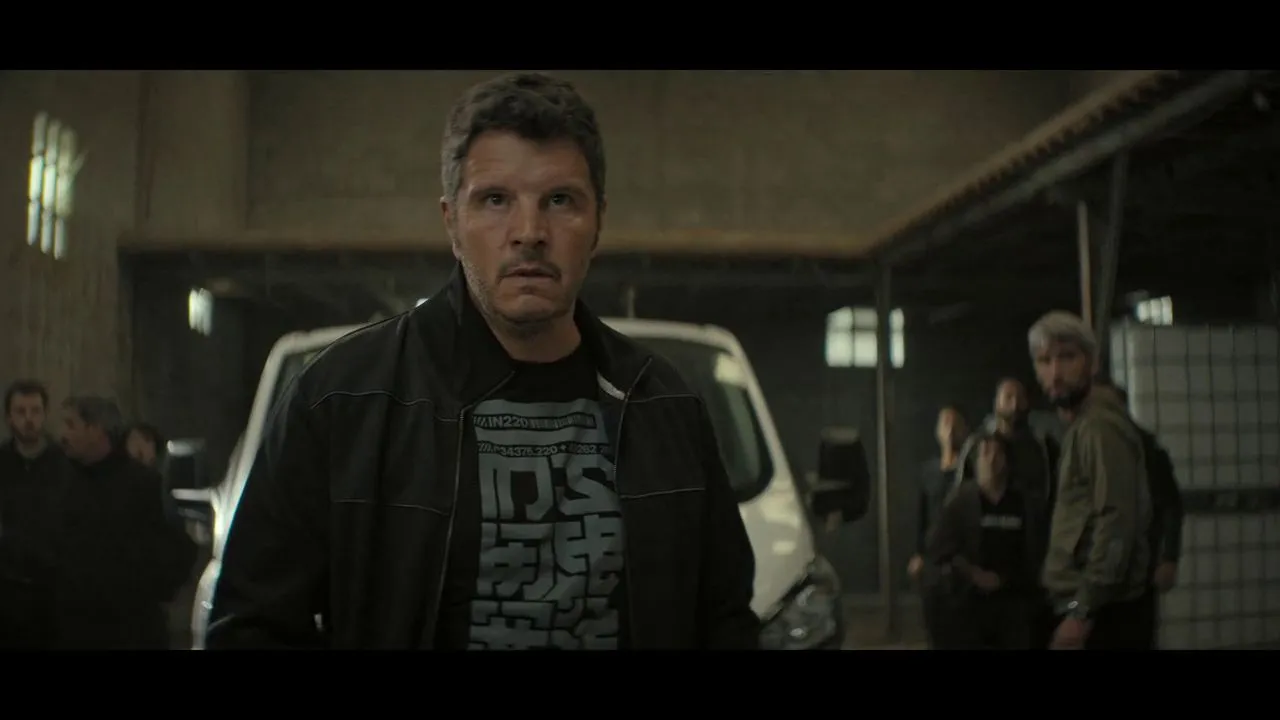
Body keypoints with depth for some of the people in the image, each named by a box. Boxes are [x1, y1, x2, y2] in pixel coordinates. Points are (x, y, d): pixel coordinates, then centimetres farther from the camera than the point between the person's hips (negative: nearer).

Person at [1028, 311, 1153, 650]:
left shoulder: (1101, 426, -13)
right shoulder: (1079, 427, 17)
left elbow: (1116, 524, -20)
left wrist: (1083, 611, -20)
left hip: (1104, 615, -9)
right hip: (1086, 608, 9)